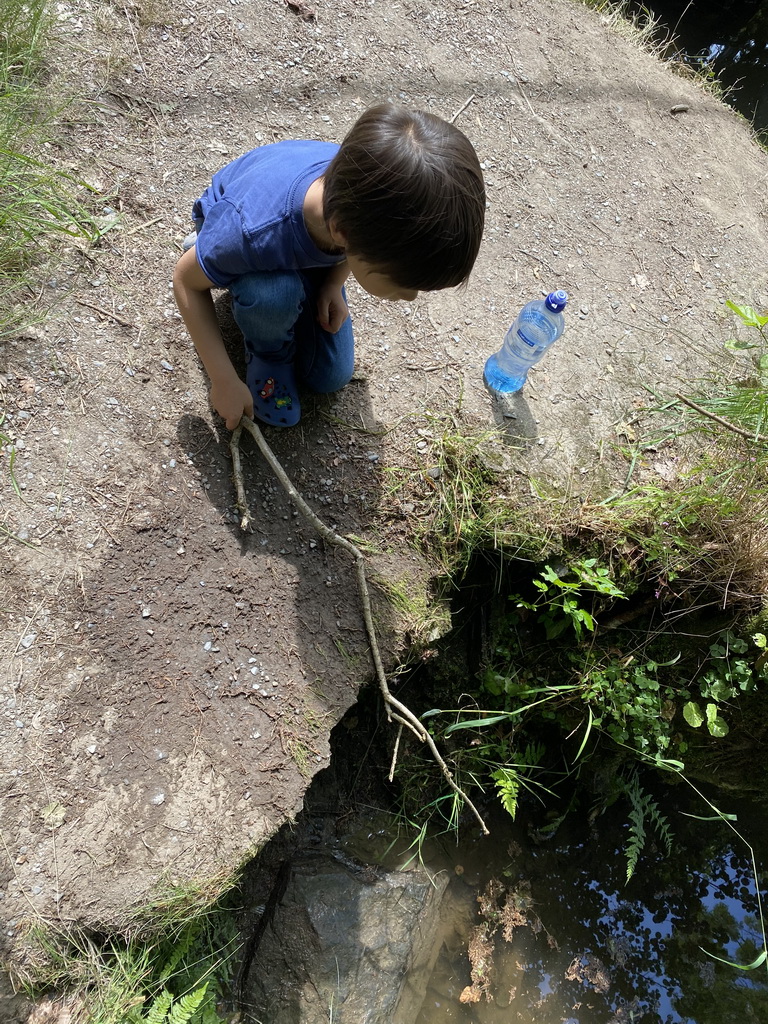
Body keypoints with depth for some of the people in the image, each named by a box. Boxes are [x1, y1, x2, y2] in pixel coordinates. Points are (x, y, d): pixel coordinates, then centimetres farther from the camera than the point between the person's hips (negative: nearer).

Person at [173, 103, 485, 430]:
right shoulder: (252, 231, -46)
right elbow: (186, 282, -26)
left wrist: (333, 285, -21)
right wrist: (224, 382, -25)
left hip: (314, 241, 4)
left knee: (330, 377, 1)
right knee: (276, 292, -38)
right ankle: (267, 353, -3)